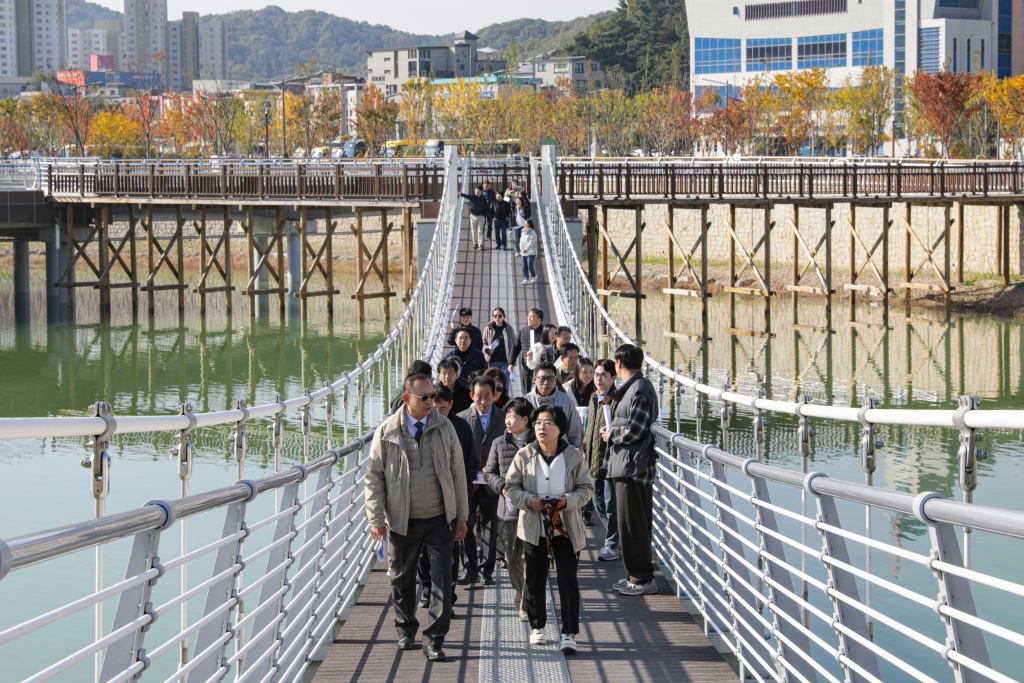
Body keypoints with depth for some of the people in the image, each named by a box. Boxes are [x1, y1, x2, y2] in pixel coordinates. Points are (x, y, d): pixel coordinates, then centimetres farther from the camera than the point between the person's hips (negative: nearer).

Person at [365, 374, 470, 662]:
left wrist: (461, 515, 6)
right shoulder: (387, 431, -4)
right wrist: (376, 518, -5)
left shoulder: (444, 427, 2)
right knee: (402, 579, 11)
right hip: (402, 520, -1)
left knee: (442, 579, -5)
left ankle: (434, 639, 2)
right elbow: (374, 476, 0)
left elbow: (457, 472, 7)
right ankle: (406, 630, 32)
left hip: (440, 519, 1)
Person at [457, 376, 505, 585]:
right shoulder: (462, 418, 1)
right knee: (466, 526, -2)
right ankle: (471, 570, 7)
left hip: (491, 482, 1)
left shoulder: (503, 418, 4)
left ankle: (487, 571, 11)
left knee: (489, 527, 5)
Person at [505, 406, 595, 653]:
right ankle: (537, 627, 27)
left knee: (568, 580, -3)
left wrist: (568, 500, -18)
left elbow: (587, 488, 0)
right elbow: (511, 486, 2)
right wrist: (529, 501, -16)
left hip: (566, 528, -1)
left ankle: (569, 633, -1)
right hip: (534, 528, 1)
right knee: (534, 580, 10)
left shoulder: (574, 456, -4)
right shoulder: (524, 456, -2)